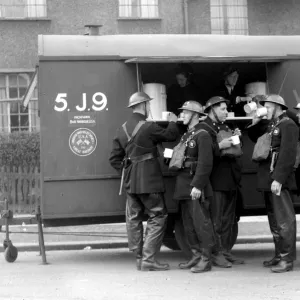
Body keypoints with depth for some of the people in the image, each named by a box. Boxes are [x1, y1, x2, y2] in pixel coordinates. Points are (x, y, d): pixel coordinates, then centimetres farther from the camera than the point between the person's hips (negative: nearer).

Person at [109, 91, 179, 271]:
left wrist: (125, 169, 16)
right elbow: (171, 135, -1)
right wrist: (173, 122, 17)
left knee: (134, 219, 10)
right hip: (149, 180, -7)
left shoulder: (123, 129, 10)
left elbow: (115, 158, 12)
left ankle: (139, 258, 15)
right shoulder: (148, 127, -13)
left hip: (130, 181, 7)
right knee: (158, 217, -1)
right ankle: (149, 259, -6)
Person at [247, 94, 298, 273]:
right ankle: (279, 255, 20)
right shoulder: (270, 125, 17)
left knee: (284, 219, -8)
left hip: (279, 180, -9)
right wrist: (255, 123, 12)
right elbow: (255, 138, 29)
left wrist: (278, 179, -24)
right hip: (268, 180, 9)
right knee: (274, 220, 13)